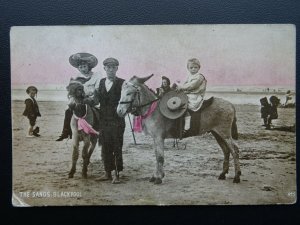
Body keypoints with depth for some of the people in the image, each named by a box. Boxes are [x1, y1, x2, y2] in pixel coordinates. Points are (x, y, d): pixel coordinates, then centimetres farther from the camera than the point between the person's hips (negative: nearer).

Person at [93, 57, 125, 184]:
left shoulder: (122, 83, -4)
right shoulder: (101, 82, 11)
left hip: (117, 121, -5)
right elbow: (97, 101, 8)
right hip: (104, 120, 5)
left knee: (117, 148, 0)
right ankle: (107, 173, 23)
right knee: (105, 148, 12)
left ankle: (117, 175, 8)